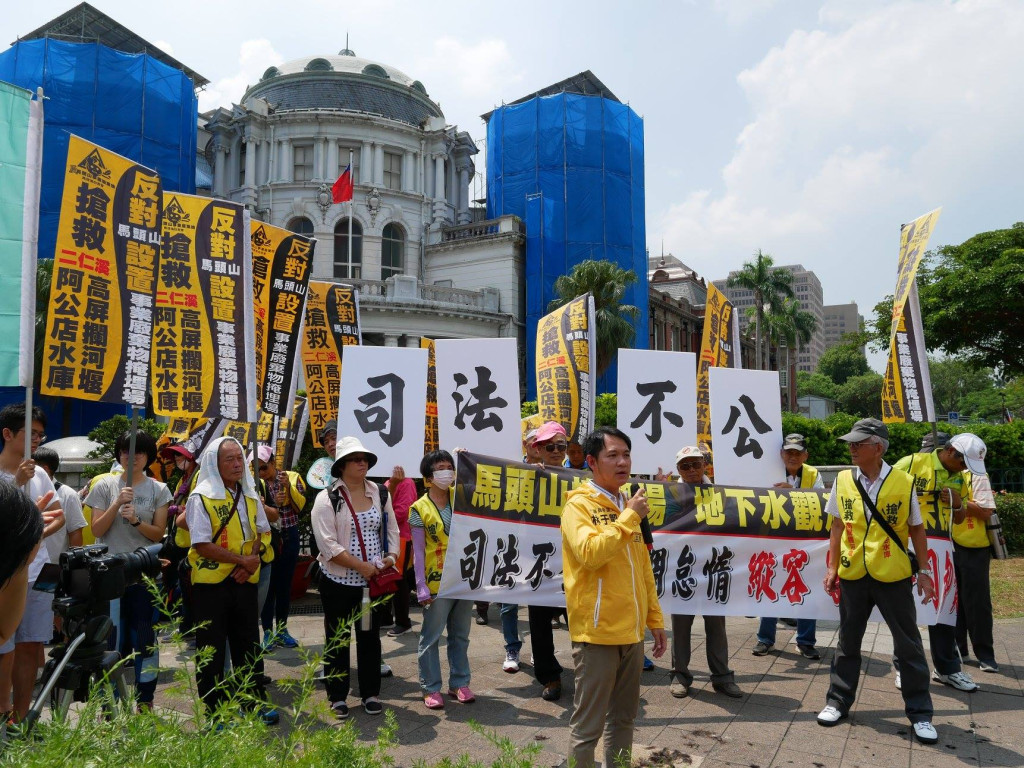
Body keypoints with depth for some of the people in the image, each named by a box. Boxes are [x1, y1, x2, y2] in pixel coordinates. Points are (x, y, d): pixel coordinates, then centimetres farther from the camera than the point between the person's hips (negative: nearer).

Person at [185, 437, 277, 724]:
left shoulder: (250, 495, 8)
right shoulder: (201, 497, -10)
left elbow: (262, 532, 11)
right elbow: (203, 545, -16)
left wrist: (251, 561, -7)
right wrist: (243, 560, -16)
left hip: (244, 581, 5)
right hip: (211, 582, -5)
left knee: (248, 643, 13)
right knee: (212, 649, 7)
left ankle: (256, 700, 24)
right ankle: (213, 709, 19)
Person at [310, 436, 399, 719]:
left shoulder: (380, 494, 6)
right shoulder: (327, 498, -10)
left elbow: (392, 530, 12)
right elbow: (327, 544, -17)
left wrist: (391, 557, -6)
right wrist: (361, 566, -20)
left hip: (374, 580, 4)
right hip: (338, 581, -4)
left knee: (370, 637, 13)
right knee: (337, 640, 8)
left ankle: (370, 694, 25)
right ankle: (337, 698, 22)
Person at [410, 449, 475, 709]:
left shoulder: (460, 497, 3)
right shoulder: (419, 509, -8)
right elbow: (418, 552, -7)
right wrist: (422, 587, -11)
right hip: (437, 582, -4)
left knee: (460, 636, 15)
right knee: (431, 638, 6)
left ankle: (459, 683, 28)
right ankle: (431, 688, 19)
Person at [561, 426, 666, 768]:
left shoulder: (627, 506, 12)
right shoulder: (579, 505, -9)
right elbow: (590, 553, -27)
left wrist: (655, 618, 16)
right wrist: (630, 517, -19)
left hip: (631, 632, 7)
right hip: (597, 633, -7)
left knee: (623, 717, 18)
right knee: (588, 724, 1)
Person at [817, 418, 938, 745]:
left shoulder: (903, 482, -7)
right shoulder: (843, 481, -2)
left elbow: (916, 530, 2)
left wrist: (925, 571, 0)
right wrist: (832, 567, 3)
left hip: (893, 575, -2)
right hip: (853, 574, 2)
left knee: (908, 644, 8)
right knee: (848, 641, 13)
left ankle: (919, 712, 23)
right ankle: (838, 701, 27)